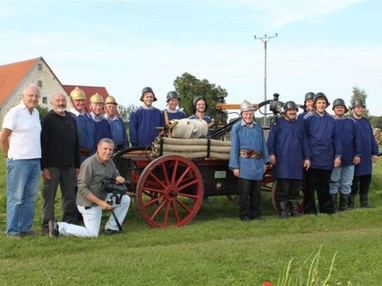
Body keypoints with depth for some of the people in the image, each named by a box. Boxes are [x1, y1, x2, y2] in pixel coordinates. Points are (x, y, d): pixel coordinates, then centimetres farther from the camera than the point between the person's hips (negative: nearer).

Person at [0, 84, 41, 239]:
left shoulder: (36, 113, 12)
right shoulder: (14, 112, -10)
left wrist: (36, 155, 12)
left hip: (35, 160, 7)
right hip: (19, 161, -7)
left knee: (30, 197, 11)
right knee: (16, 197, -1)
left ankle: (26, 228, 20)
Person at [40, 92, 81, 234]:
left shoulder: (71, 120, 15)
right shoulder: (47, 120, -3)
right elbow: (43, 144, -9)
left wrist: (77, 165, 14)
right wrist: (44, 166, -14)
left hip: (69, 165, 6)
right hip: (52, 166, -5)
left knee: (69, 195, 8)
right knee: (49, 195, 1)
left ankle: (70, 221, 17)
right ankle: (48, 225, 7)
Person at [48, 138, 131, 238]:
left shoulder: (109, 162, 3)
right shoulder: (89, 164, -22)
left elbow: (115, 174, 20)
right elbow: (82, 189, -23)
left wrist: (119, 178, -8)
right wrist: (100, 202, -26)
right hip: (89, 203, -8)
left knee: (126, 199, -2)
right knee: (92, 234, -8)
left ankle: (112, 227, 8)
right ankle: (60, 227, 2)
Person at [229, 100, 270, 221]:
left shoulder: (258, 127, 10)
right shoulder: (237, 127, -2)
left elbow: (263, 145, 12)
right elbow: (234, 147, -4)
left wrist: (264, 162, 8)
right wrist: (235, 166, -8)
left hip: (258, 164, 4)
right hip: (244, 164, -4)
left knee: (256, 191, 11)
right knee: (244, 191, 2)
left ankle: (256, 214, 22)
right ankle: (244, 215, 12)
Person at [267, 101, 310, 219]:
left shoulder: (299, 125, 16)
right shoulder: (278, 123, 1)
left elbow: (304, 142, 16)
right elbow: (271, 139, -5)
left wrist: (306, 157, 12)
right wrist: (271, 153, -14)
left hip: (297, 162, 5)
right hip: (282, 161, -5)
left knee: (295, 188, 9)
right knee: (283, 188, -3)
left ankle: (294, 210, 19)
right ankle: (283, 211, 5)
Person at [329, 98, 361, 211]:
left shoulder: (351, 122, 8)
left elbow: (357, 139, 6)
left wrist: (358, 154, -2)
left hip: (349, 159, 3)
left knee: (347, 184, 9)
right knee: (333, 184, 2)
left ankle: (344, 207, 18)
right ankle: (333, 208, 9)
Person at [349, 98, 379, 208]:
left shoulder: (366, 122, 14)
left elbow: (372, 138, 16)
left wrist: (375, 152, 11)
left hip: (367, 158, 7)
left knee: (366, 182, 12)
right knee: (354, 183, -1)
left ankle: (364, 203, 21)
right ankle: (350, 203, 8)